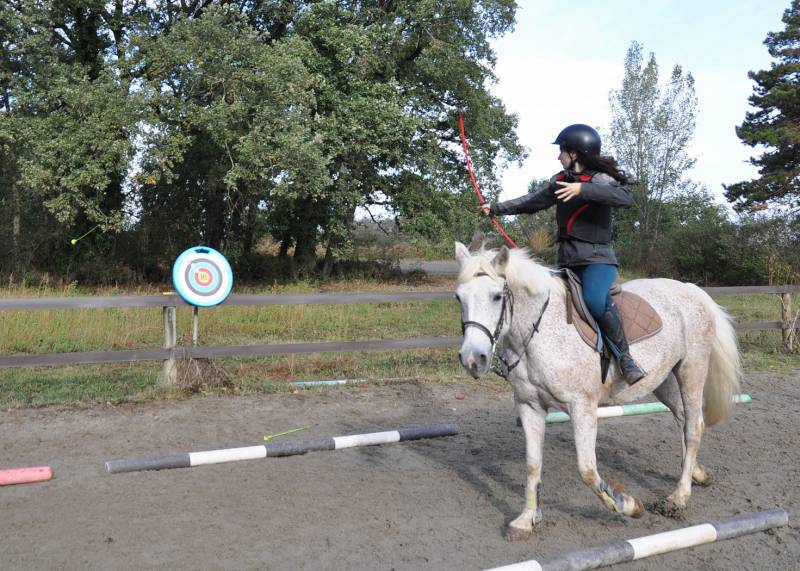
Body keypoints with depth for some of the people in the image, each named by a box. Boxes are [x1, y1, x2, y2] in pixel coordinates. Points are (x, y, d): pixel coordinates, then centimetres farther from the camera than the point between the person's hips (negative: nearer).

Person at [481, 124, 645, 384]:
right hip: (567, 260, 8)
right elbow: (532, 202, 22)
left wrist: (583, 189, -34)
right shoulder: (559, 181, 11)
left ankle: (625, 357, -20)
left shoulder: (601, 180, -10)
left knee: (595, 300, -33)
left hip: (597, 257, -8)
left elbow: (625, 198, -28)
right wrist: (496, 208, 26)